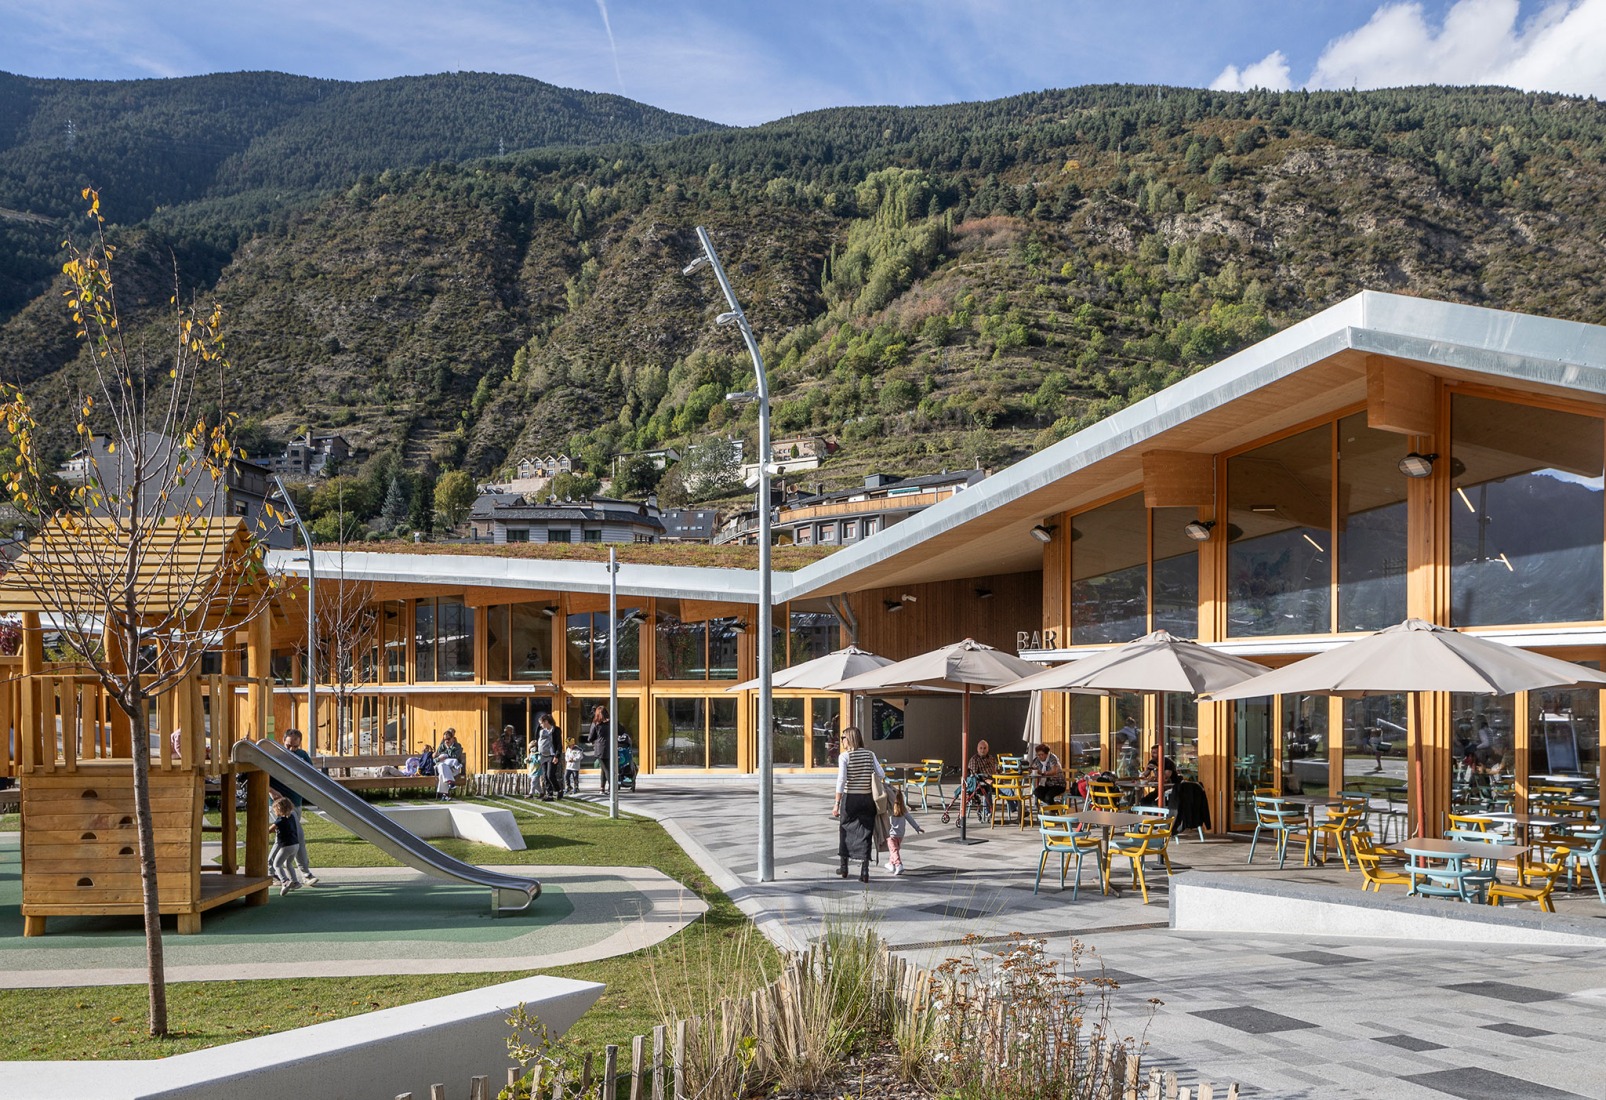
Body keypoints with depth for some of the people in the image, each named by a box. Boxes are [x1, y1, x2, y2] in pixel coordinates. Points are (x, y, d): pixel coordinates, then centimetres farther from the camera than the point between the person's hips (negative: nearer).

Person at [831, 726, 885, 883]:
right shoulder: (869, 754, 2)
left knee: (844, 830, 16)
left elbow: (841, 780, -15)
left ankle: (843, 866, 27)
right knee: (865, 833, 6)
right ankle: (864, 870, 0)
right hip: (867, 799, 2)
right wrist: (883, 783, 20)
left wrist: (837, 803, -14)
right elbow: (881, 774, -4)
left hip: (849, 798, -2)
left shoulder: (844, 756, -8)